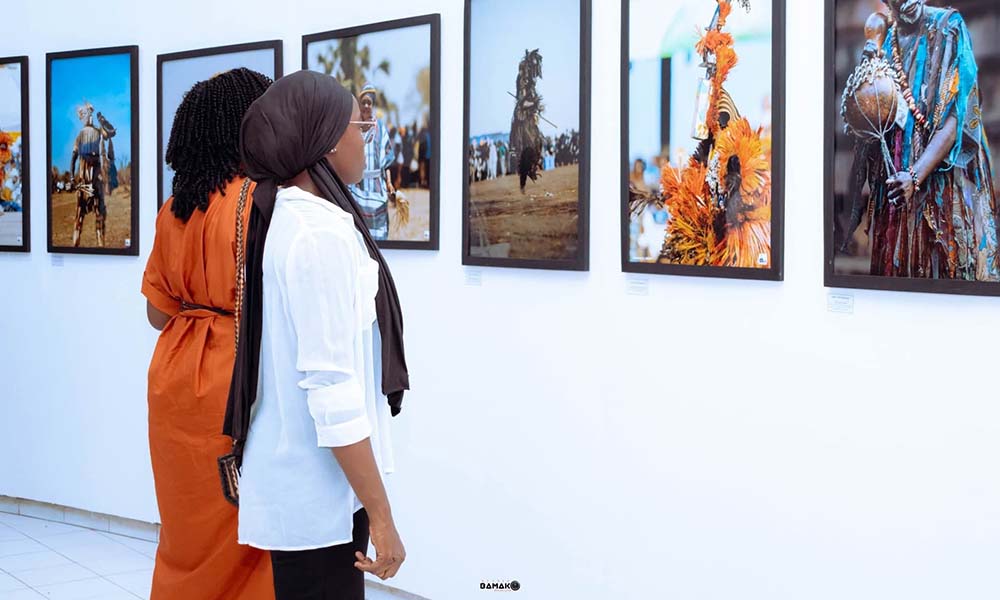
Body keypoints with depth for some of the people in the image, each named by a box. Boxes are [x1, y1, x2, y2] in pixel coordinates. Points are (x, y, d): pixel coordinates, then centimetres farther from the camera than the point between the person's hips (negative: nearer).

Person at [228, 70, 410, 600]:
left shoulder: (281, 218, 8)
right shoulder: (322, 233, -19)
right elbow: (333, 388, -23)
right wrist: (380, 515, -20)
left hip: (293, 472, 9)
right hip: (319, 488, -9)